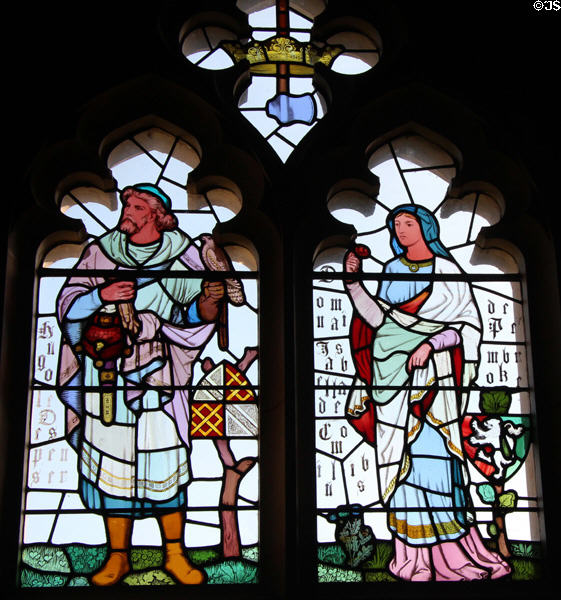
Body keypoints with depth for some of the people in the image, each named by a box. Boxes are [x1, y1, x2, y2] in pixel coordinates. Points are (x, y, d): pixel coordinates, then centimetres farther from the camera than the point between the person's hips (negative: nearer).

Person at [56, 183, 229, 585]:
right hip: (105, 378, 2)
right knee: (111, 461, 5)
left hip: (157, 376, -1)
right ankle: (118, 556, 21)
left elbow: (191, 320, 2)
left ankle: (175, 554, 16)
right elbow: (68, 306, 5)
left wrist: (208, 302, -19)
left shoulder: (184, 258, 4)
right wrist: (102, 295, -13)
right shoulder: (100, 253, 8)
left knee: (166, 462, -1)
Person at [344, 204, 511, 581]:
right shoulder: (393, 270, 14)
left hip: (431, 370, -4)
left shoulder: (447, 271, 1)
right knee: (399, 451, 1)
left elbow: (470, 325, -2)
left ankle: (451, 552, 0)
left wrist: (430, 344, -14)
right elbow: (378, 317, 8)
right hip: (391, 368, 4)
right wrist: (354, 281, 0)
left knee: (434, 448, -10)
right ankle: (417, 554, 6)